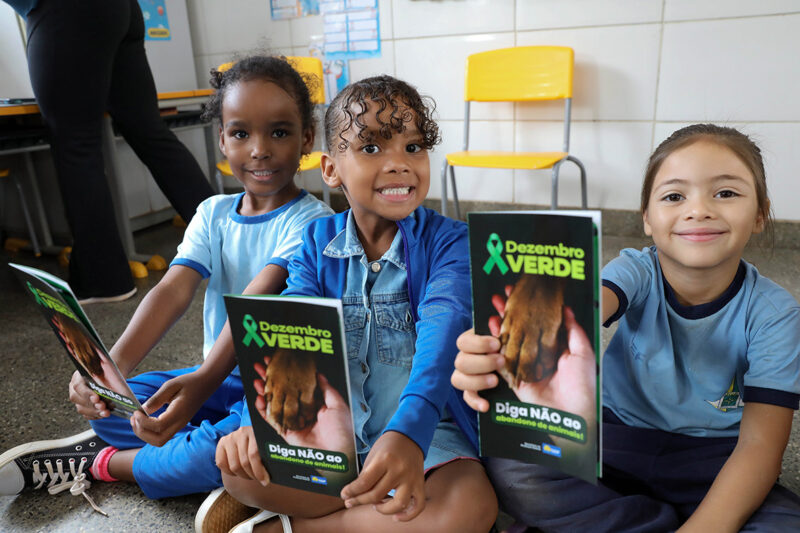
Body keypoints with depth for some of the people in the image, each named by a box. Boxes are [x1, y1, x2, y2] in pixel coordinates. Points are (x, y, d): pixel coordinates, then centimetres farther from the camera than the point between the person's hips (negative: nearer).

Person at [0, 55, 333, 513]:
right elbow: (173, 292, -11)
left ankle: (107, 463, -8)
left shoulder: (311, 221, -16)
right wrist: (110, 368, -26)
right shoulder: (213, 214, 2)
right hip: (219, 376, 5)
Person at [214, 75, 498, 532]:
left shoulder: (448, 241, -11)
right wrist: (259, 422, -29)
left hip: (424, 426, -1)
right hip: (333, 428, 2)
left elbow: (441, 335, -27)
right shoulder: (319, 241, 1)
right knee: (241, 468, -19)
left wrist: (407, 433, -44)